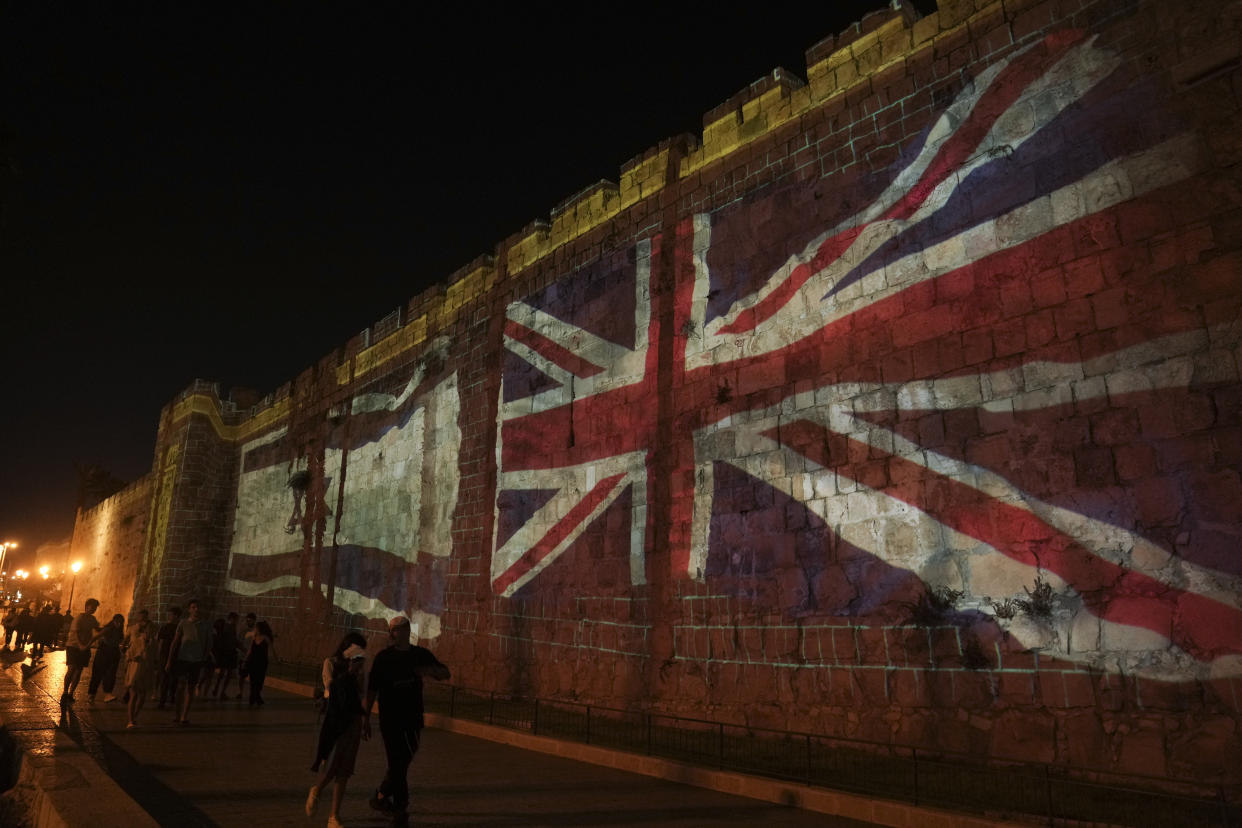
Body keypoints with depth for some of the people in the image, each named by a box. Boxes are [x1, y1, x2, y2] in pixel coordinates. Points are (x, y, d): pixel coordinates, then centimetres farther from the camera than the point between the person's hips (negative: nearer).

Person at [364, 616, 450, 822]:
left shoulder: (421, 655, 3)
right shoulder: (383, 657, -5)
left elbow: (445, 675, 7)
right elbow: (372, 689, -4)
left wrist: (430, 670, -15)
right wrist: (366, 718, -6)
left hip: (413, 719, 3)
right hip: (390, 719, -3)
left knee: (402, 761, 10)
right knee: (398, 762, -1)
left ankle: (382, 796, 31)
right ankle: (400, 806, 12)